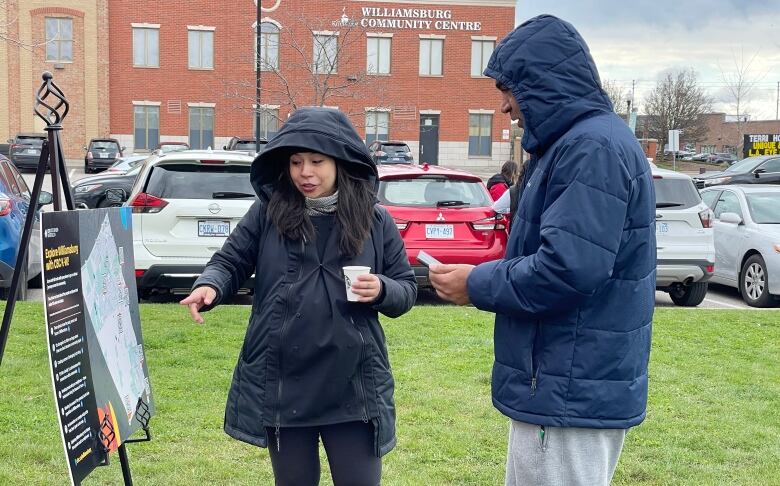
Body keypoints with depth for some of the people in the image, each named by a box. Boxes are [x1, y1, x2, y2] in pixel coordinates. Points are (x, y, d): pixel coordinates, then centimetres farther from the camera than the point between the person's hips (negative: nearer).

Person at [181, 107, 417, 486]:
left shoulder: (374, 220, 1)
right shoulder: (268, 213, 0)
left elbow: (407, 290, 6)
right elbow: (230, 262, 4)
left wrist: (381, 290, -16)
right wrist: (210, 286, -18)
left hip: (353, 388, 0)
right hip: (281, 387, 1)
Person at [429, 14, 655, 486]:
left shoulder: (594, 146, -19)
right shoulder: (576, 142, 15)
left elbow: (567, 269, -27)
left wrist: (477, 285, -13)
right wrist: (485, 275, 7)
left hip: (572, 394, -10)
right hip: (570, 385, 10)